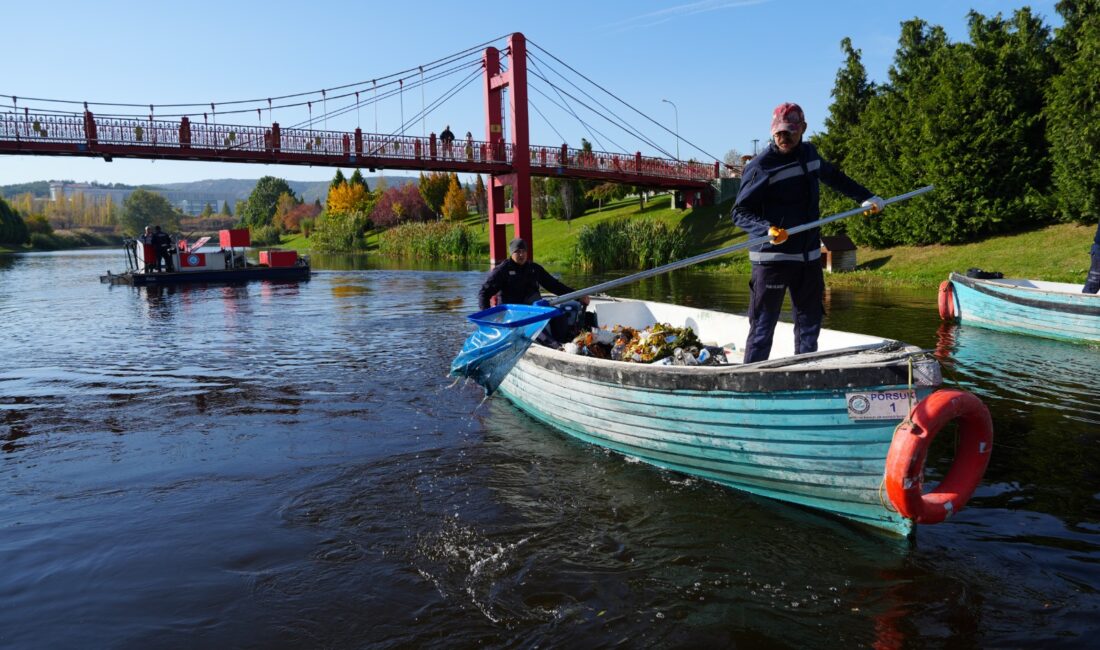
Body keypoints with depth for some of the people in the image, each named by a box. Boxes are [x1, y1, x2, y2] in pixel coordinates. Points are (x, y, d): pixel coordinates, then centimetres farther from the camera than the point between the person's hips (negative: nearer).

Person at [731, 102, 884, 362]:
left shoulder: (809, 153, 11)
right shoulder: (760, 166, -11)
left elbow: (834, 176, 31)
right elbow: (740, 212, -14)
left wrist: (865, 197, 32)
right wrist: (767, 229, -30)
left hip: (809, 257, 7)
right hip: (772, 258, -7)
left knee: (810, 323, 14)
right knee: (762, 328, -6)